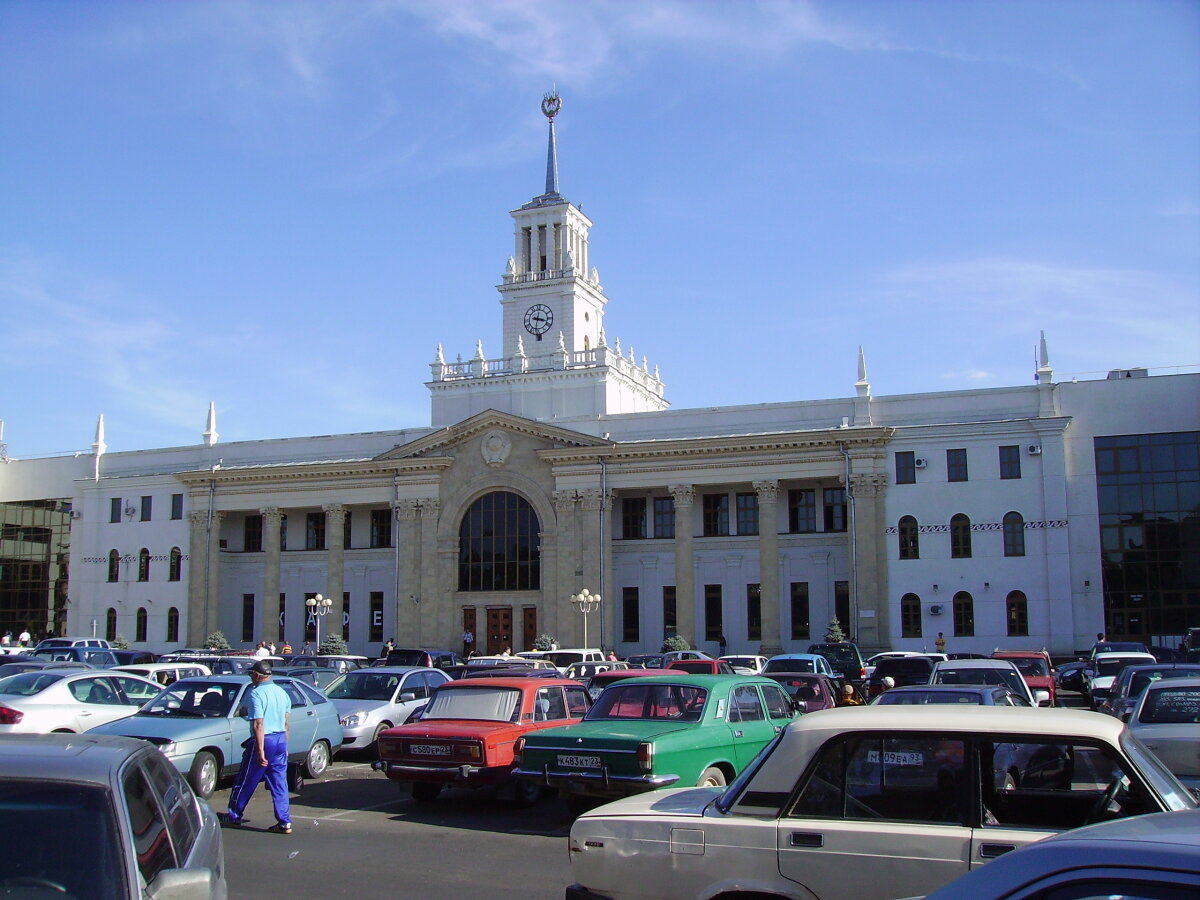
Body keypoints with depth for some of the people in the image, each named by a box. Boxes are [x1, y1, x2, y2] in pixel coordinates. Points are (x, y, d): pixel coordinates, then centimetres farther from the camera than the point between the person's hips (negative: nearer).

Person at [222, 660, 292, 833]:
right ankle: (284, 823, 5)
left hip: (264, 740, -7)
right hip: (281, 740, 7)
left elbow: (258, 724, -19)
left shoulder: (255, 694, -13)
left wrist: (260, 750, -20)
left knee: (245, 782, 9)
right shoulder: (282, 692, 10)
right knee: (280, 785, 8)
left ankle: (234, 817, 21)